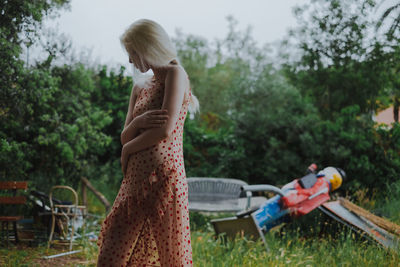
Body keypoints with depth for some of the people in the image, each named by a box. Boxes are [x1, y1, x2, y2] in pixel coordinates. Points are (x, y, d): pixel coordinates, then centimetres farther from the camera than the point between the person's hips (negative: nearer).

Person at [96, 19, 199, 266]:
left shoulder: (174, 74, -4)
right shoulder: (140, 87, 18)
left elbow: (166, 130, -14)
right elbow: (125, 136, 14)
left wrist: (128, 149, 0)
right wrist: (138, 122, -9)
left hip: (164, 176, -7)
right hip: (136, 178, 8)